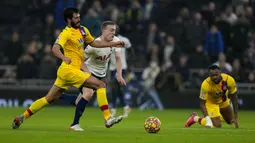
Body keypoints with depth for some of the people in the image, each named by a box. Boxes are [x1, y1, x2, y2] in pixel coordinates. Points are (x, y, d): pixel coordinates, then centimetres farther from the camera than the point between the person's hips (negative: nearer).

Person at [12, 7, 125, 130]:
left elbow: (93, 43, 28)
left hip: (65, 71, 9)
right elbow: (55, 49, -27)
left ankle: (21, 118, 19)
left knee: (49, 99, 14)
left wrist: (113, 44, 23)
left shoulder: (82, 30, 14)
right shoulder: (66, 33, -13)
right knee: (101, 85, -12)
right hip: (69, 70, -9)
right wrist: (64, 58, -47)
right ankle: (108, 118, -14)